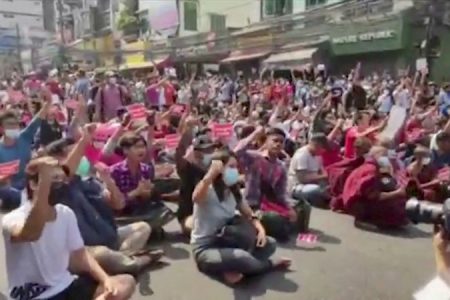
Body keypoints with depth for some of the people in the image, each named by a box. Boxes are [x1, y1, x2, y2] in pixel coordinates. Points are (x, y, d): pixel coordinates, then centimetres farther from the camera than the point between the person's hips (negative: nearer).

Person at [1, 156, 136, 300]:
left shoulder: (66, 213, 2)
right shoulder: (14, 218, -18)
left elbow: (80, 255, 10)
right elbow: (31, 234, -43)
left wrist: (106, 279, -7)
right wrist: (45, 180, -49)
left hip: (66, 286, 7)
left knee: (126, 282, -7)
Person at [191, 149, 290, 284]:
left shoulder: (234, 193, 4)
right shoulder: (207, 191, -18)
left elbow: (250, 216, 10)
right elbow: (196, 198, -43)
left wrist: (261, 230, -10)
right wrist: (212, 172, -49)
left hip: (226, 243, 8)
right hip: (205, 250, -7)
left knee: (269, 243, -4)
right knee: (241, 257, -35)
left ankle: (235, 270, -19)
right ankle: (270, 264, -2)